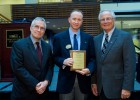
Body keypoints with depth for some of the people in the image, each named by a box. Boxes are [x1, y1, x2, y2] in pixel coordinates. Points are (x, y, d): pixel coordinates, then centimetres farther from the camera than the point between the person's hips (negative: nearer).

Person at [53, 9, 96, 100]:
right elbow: (55, 57, 3)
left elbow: (92, 58, 4)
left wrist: (89, 69, -16)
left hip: (83, 80, 2)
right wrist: (64, 61, -18)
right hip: (66, 80, -1)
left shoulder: (89, 38, 6)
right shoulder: (59, 37, 1)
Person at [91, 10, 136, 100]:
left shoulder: (125, 36, -8)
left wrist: (127, 87, -15)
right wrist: (94, 82, 6)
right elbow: (95, 63, 10)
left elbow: (130, 64, -12)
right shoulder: (96, 39, 8)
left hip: (117, 87, -4)